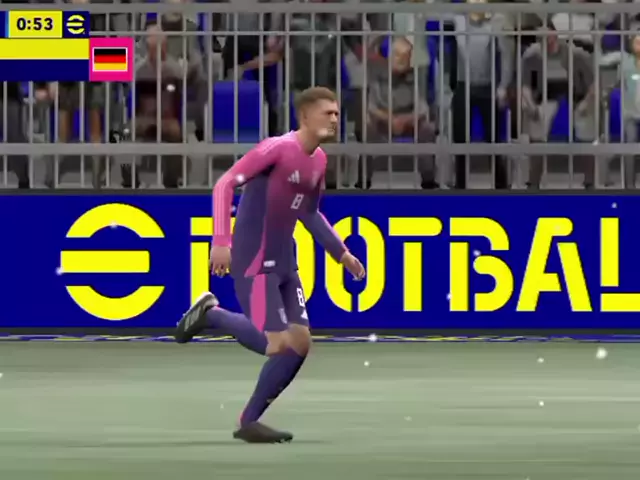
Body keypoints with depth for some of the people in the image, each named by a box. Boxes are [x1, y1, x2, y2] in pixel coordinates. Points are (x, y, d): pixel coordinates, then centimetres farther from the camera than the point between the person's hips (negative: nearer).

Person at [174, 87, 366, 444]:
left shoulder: (319, 160, 10)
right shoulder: (278, 148, -16)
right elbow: (225, 184, -19)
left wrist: (341, 253, 20)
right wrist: (221, 241, -27)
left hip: (285, 264, 9)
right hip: (255, 262, -9)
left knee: (300, 344, 3)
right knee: (277, 344, -13)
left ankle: (250, 422, 11)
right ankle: (212, 314, 10)